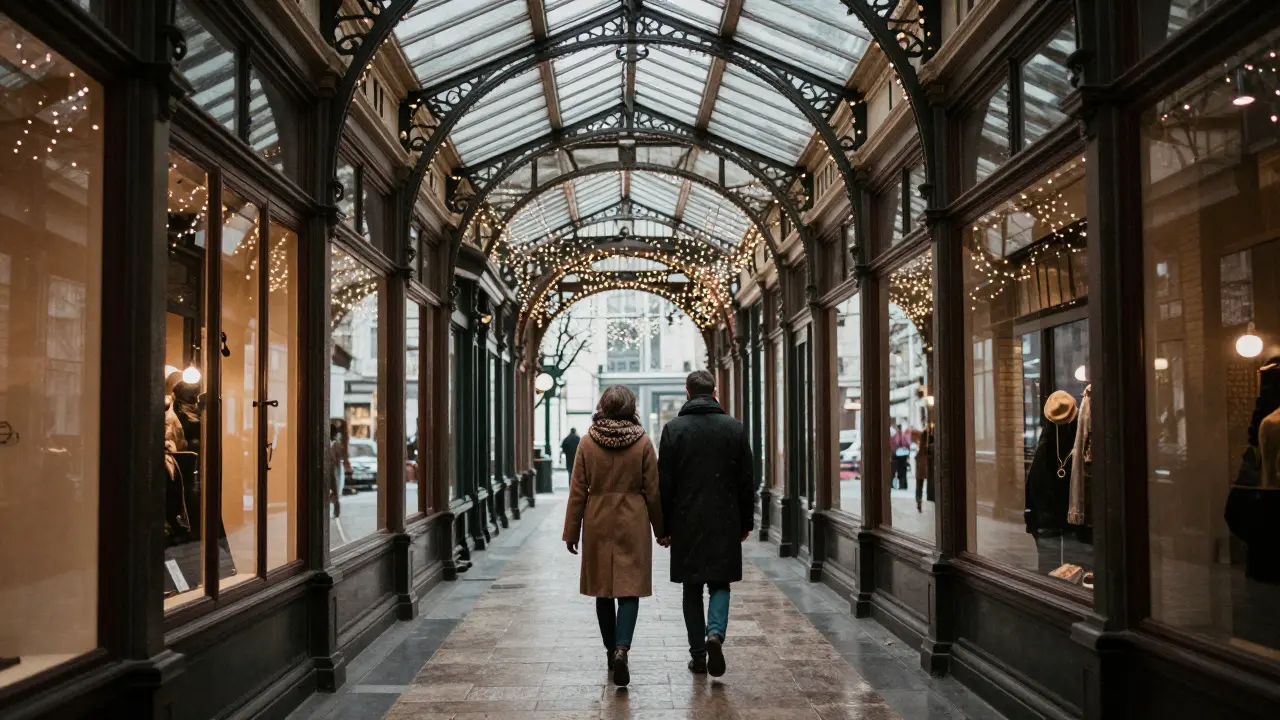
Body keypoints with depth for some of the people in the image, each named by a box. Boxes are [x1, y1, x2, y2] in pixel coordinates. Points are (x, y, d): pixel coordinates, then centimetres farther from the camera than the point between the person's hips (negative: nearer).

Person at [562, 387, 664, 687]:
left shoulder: (588, 441, -3)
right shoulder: (642, 442, -5)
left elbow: (578, 490, -1)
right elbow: (652, 491, -1)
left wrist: (571, 531, 5)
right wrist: (661, 528, 10)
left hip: (598, 523, 2)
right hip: (632, 524, -1)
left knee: (603, 588, 13)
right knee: (630, 588, 0)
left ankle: (611, 650, 22)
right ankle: (621, 649, -17)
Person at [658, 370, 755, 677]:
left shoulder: (673, 429, -4)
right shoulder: (735, 428, 1)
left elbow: (664, 483, -4)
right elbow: (747, 482, 4)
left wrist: (664, 526, 3)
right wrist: (746, 523, 12)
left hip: (686, 523, 0)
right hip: (725, 522, 1)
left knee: (692, 589, 10)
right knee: (719, 583, 10)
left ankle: (698, 655, 12)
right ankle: (715, 633, -14)